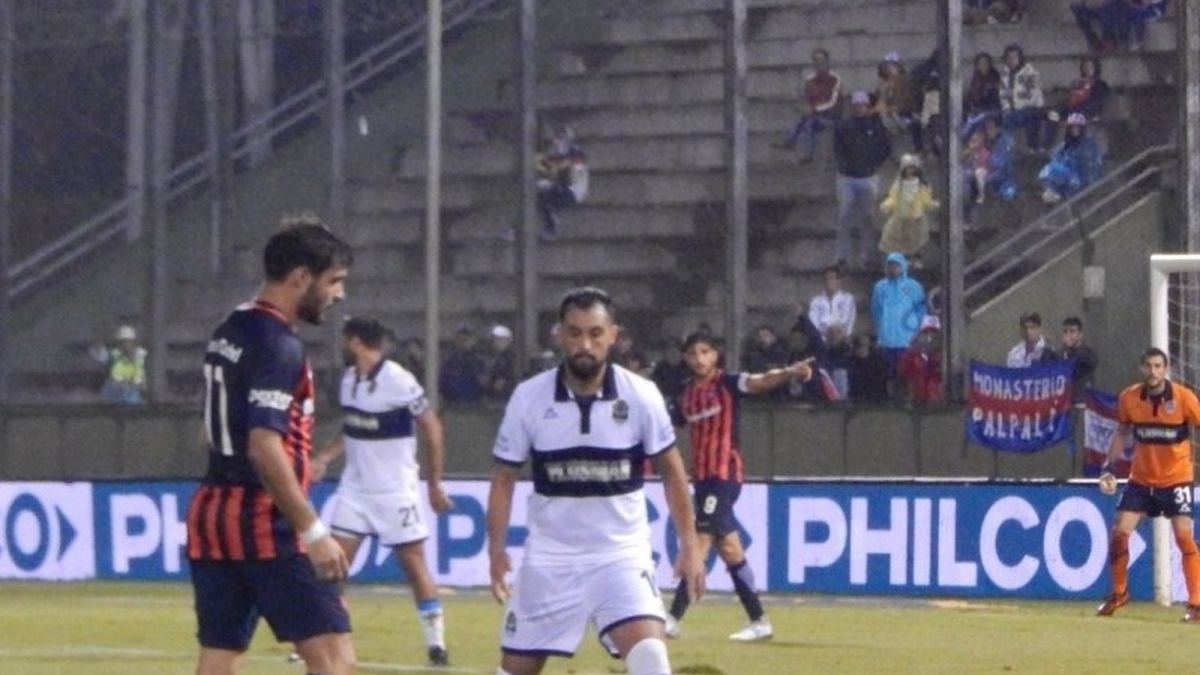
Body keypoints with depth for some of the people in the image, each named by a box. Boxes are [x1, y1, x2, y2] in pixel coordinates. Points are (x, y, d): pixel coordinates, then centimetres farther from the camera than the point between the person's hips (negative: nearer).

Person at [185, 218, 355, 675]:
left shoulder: (228, 334, 15)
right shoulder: (277, 345, -14)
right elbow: (264, 447, -23)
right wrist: (313, 531, -23)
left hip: (210, 516, 9)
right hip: (264, 523, -9)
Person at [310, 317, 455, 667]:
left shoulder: (399, 381, -17)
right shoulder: (349, 379, 4)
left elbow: (432, 429, -12)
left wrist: (434, 485, -8)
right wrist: (324, 458, 4)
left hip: (395, 491, -6)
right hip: (354, 489, 6)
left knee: (415, 565, -1)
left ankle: (436, 643, 8)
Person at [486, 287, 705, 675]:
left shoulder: (641, 396, -9)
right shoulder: (529, 397, -7)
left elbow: (671, 472, 3)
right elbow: (504, 478, 3)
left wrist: (689, 545, -2)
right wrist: (497, 549, -6)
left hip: (622, 552, -1)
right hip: (549, 557, 1)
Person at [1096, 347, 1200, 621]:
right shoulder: (1129, 398, -6)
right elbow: (1122, 432, 10)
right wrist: (1108, 467, 3)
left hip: (1176, 478, -3)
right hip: (1141, 478, 3)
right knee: (1119, 532, -3)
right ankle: (1119, 593, 18)